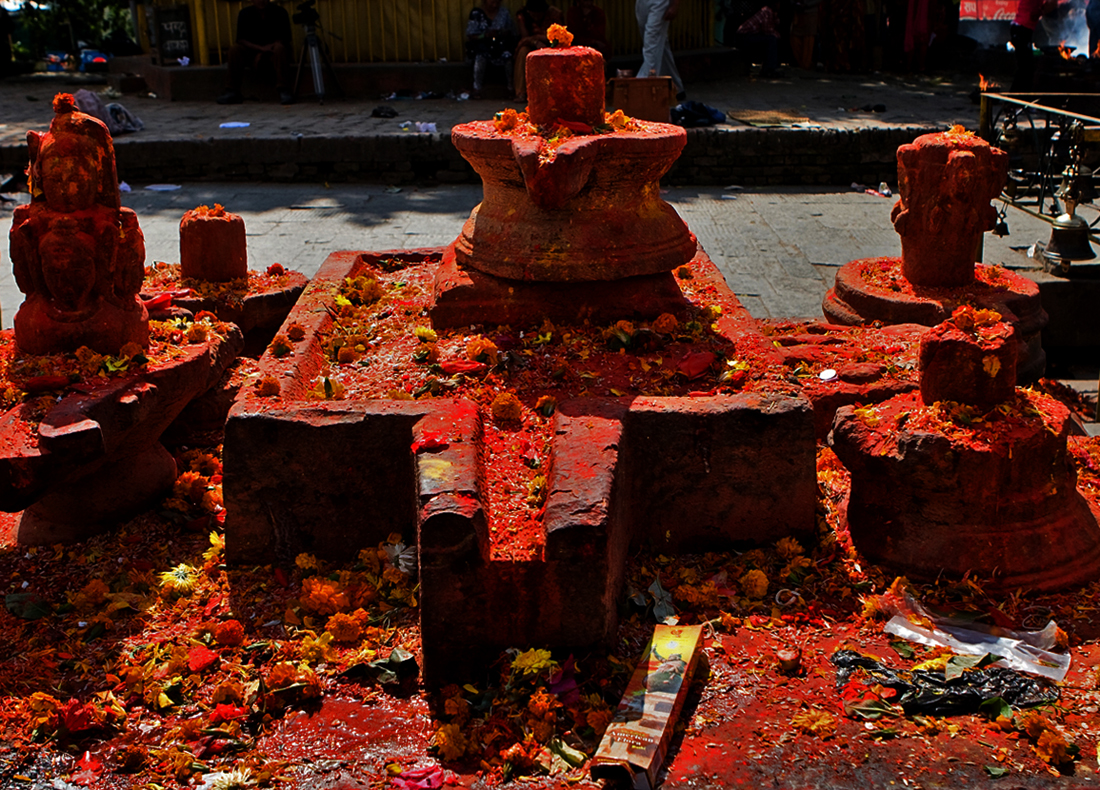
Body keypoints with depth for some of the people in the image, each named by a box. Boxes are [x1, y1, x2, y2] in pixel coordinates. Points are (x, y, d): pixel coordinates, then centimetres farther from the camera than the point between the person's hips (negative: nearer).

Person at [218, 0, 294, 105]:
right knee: (234, 49, -24)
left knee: (279, 48, -35)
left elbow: (285, 38, -10)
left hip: (273, 53, -2)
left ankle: (283, 90, -38)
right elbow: (241, 39, -9)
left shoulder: (279, 12, -6)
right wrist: (260, 48, -27)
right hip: (254, 51, 2)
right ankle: (233, 92, -23)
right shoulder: (245, 13, -2)